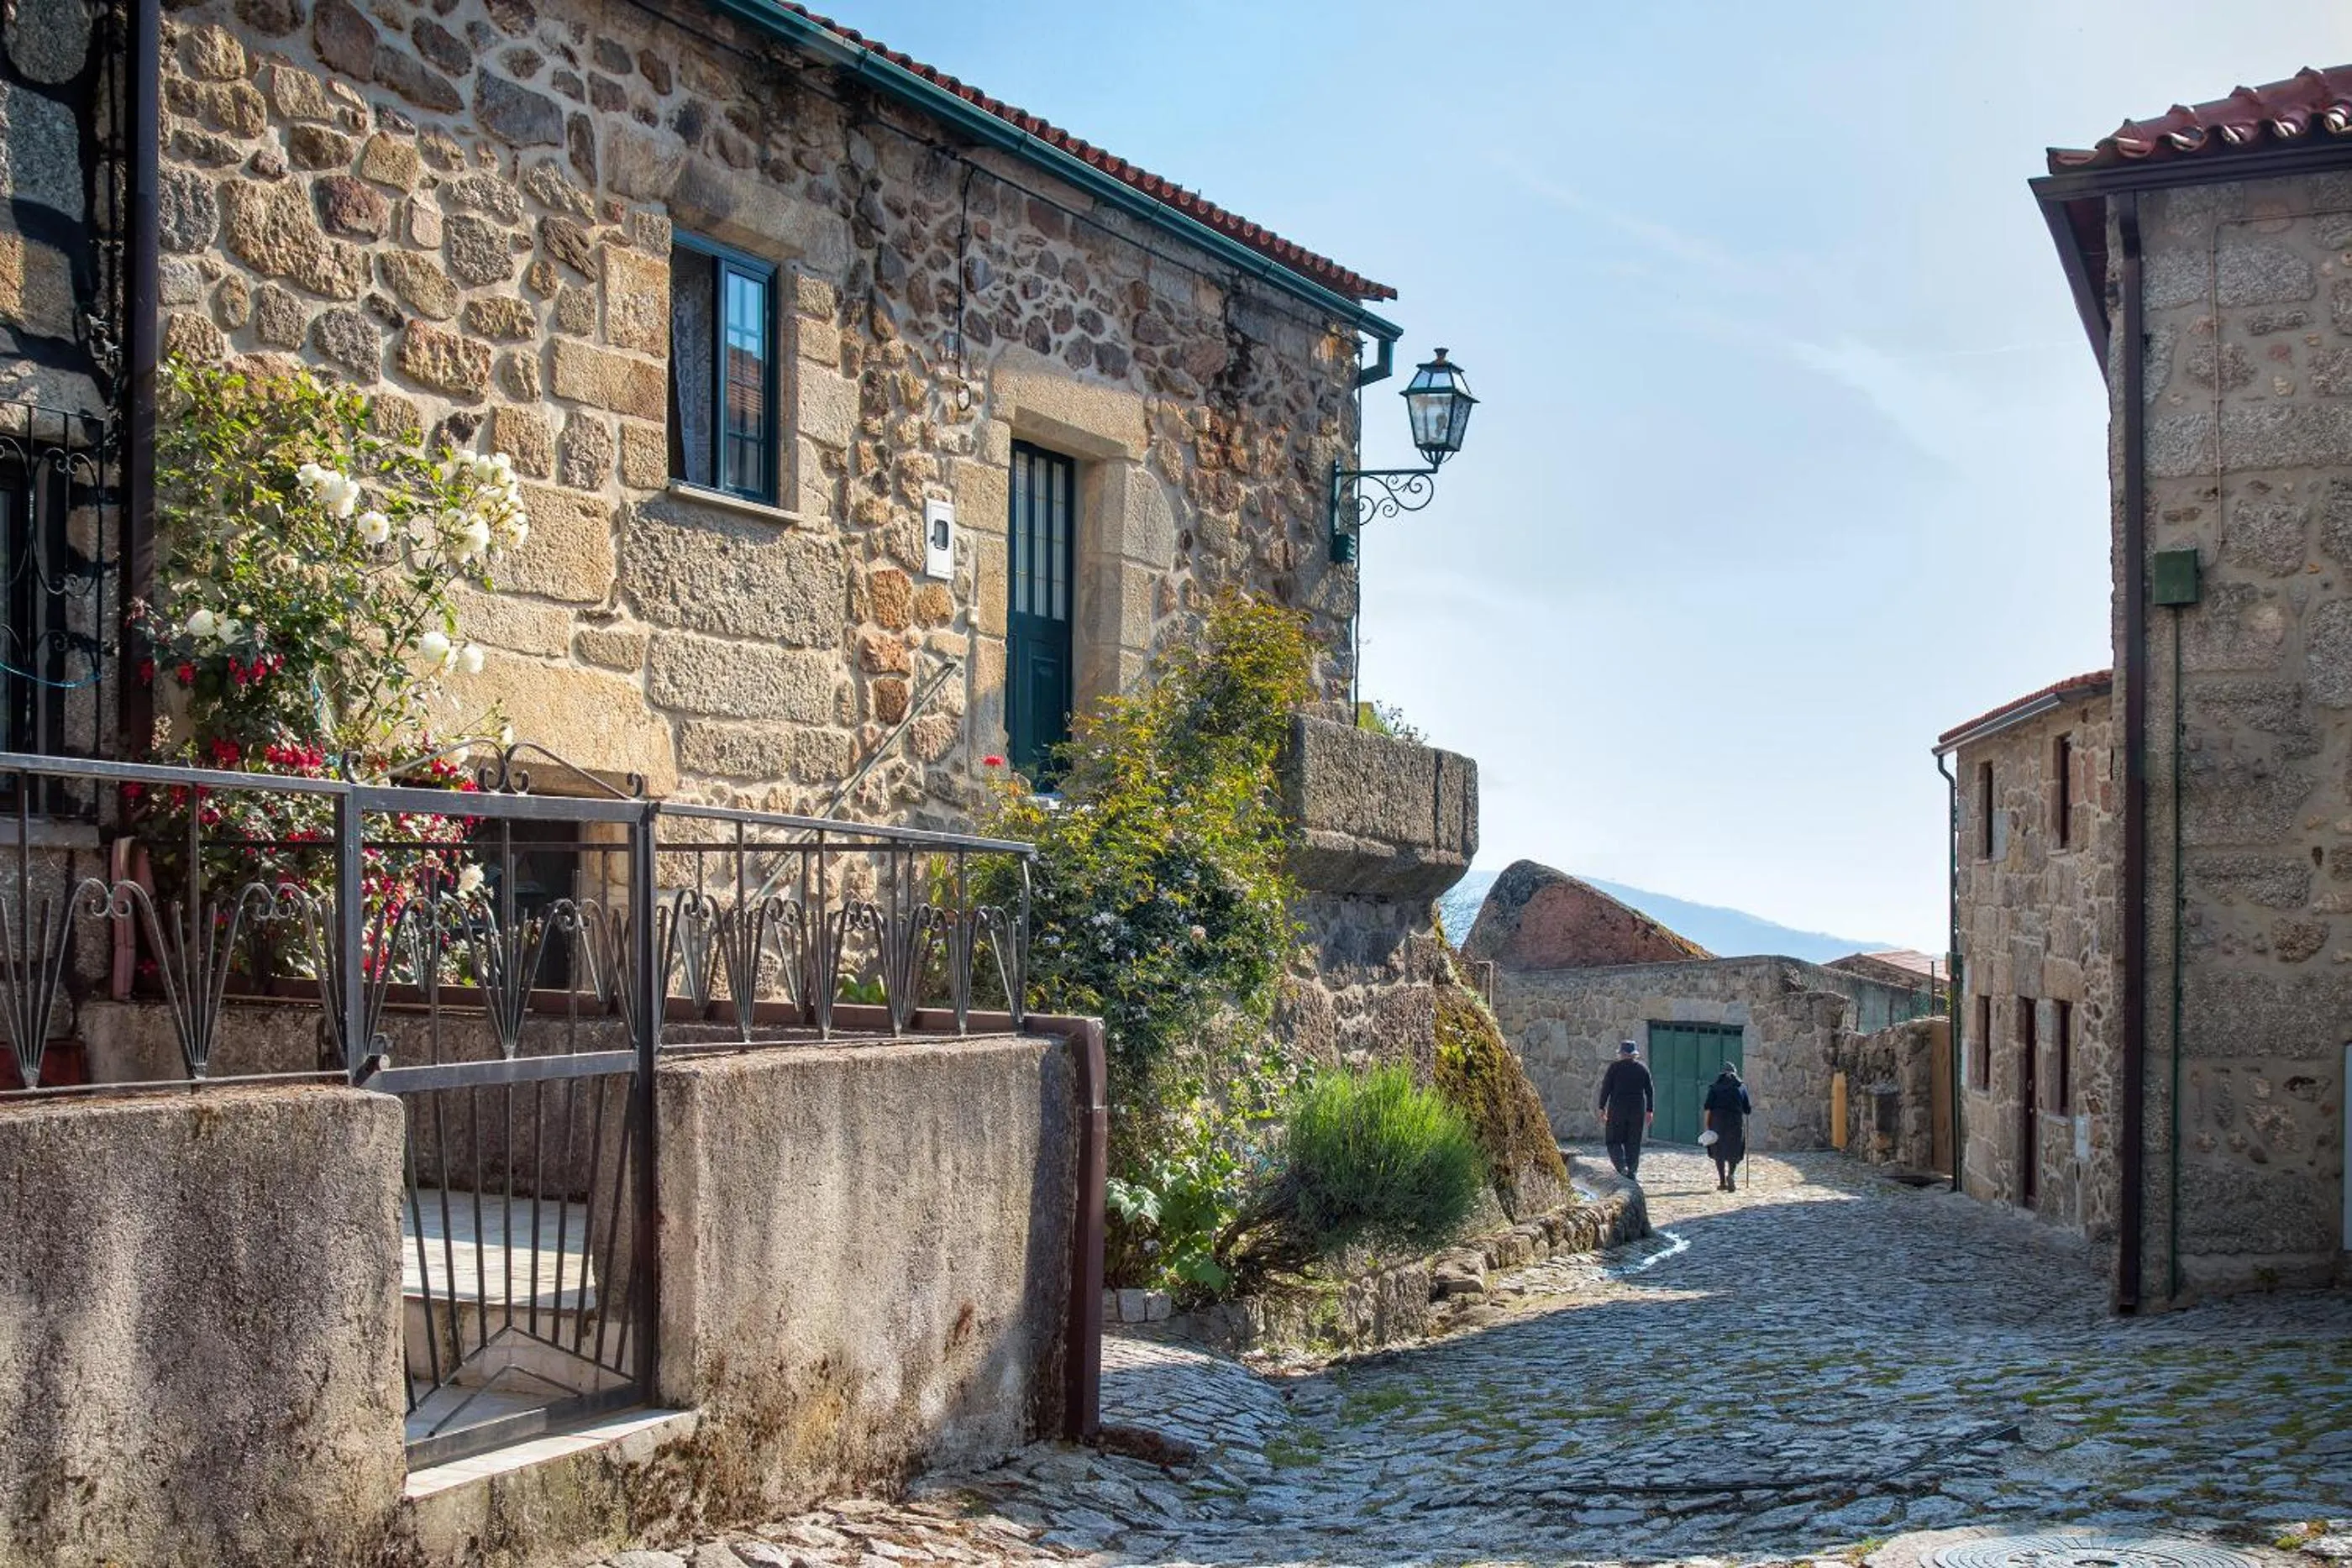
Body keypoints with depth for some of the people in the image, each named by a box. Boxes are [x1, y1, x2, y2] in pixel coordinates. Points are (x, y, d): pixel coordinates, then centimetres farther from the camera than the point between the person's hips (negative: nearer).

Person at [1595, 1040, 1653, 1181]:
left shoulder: (1615, 1067, -3)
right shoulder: (1643, 1068, 7)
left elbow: (1606, 1088, -5)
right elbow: (1649, 1091, 8)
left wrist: (1602, 1108, 0)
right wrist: (1650, 1111, 14)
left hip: (1617, 1109, -3)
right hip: (1638, 1110, 3)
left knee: (1614, 1141, 3)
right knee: (1633, 1142, 10)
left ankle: (1622, 1167, -17)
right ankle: (1633, 1172, 7)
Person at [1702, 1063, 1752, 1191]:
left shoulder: (1715, 1087, 5)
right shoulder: (1741, 1087, 6)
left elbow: (1708, 1107, -5)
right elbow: (1747, 1110, 7)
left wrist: (1707, 1125, -5)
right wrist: (1752, 1108, 30)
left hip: (1718, 1120, 0)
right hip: (1736, 1122, 0)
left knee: (1719, 1152, 10)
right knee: (1734, 1151, 8)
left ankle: (1722, 1182, 9)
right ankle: (1730, 1175, -17)